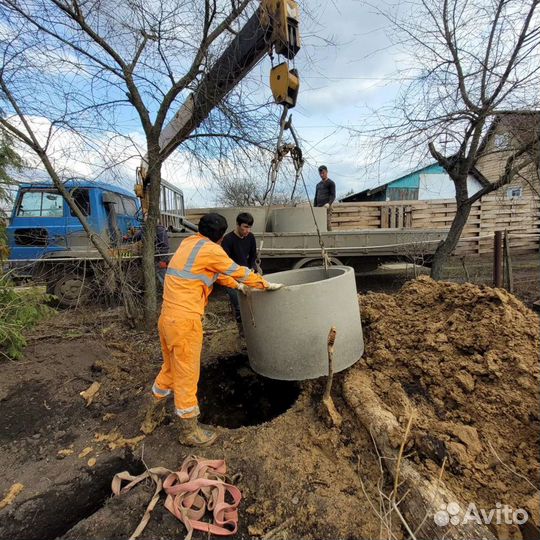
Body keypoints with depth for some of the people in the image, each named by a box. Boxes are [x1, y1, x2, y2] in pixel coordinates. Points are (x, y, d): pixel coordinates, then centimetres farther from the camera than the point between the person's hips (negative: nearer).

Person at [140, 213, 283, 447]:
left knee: (170, 368, 25)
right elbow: (239, 272, -4)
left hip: (167, 317, 9)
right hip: (185, 321, -9)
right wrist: (267, 285, 10)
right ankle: (189, 431, 27)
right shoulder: (211, 250, -13)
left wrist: (237, 285, 32)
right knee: (187, 375, 8)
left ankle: (152, 417, 43)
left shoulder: (189, 242, 13)